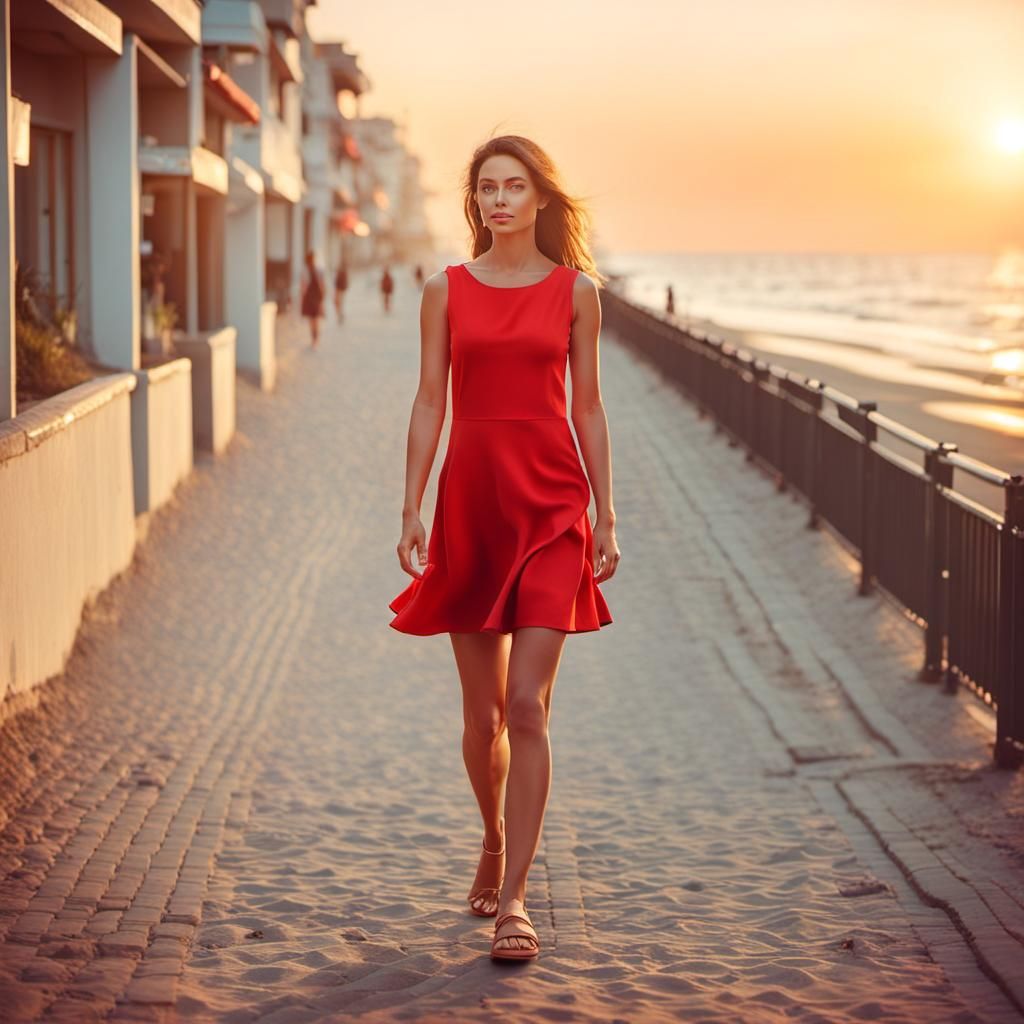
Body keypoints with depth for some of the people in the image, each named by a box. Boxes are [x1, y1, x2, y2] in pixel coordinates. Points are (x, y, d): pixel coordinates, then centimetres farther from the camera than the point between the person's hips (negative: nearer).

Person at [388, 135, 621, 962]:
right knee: (483, 714, 9)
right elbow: (430, 404, 6)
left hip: (551, 505, -1)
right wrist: (412, 510, -1)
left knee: (528, 707, -9)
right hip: (470, 500, 1)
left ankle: (513, 898, -5)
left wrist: (606, 517, 3)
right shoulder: (446, 291, 6)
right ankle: (495, 843, 35)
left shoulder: (575, 291, 5)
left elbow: (587, 407, 7)